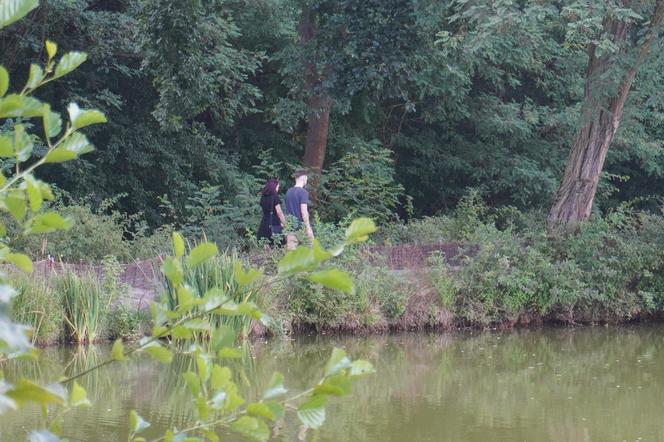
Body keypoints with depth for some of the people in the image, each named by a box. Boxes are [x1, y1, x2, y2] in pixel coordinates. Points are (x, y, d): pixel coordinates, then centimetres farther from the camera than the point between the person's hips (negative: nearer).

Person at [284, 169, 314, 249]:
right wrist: (308, 228, -14)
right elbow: (304, 211, -17)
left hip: (291, 227, 6)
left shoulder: (288, 192, 9)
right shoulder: (303, 192, -12)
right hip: (302, 226, -6)